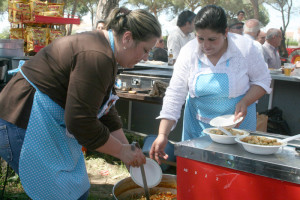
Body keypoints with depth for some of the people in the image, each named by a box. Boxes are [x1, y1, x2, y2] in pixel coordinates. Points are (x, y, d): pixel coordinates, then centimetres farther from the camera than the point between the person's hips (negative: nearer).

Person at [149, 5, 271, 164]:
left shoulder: (245, 48, -13)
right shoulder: (188, 52, -10)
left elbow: (262, 80, 0)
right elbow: (175, 94, -12)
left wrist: (245, 102, -19)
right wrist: (163, 135, -18)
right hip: (198, 125, 2)